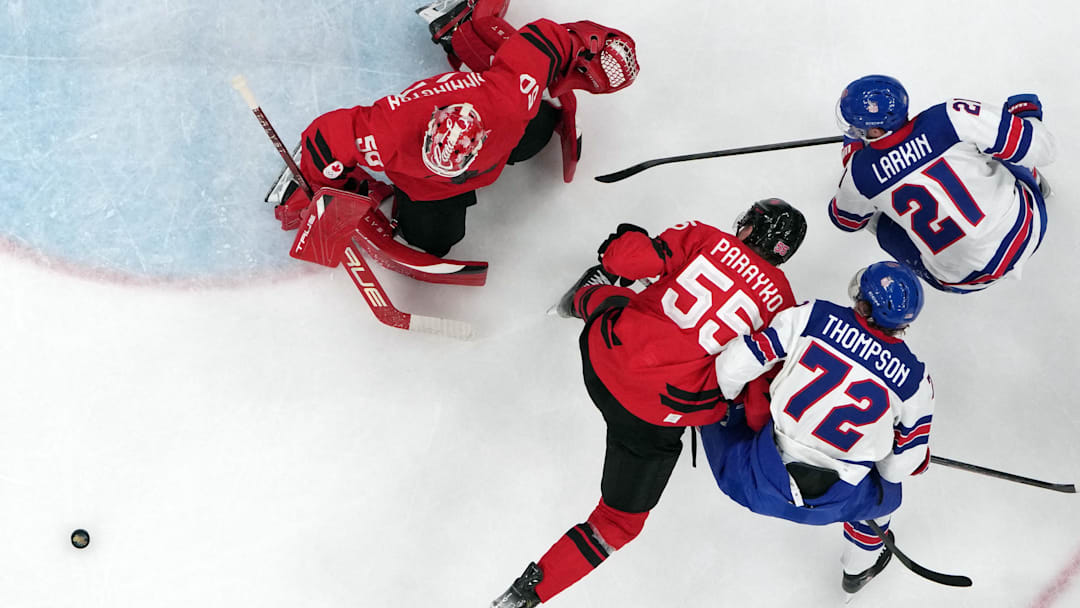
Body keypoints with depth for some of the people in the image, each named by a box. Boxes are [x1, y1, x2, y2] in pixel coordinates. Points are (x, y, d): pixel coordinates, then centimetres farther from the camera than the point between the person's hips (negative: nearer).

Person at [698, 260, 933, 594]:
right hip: (833, 504, 2)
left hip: (759, 481, -1)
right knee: (884, 489, 37)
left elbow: (733, 367, -7)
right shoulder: (914, 379, -5)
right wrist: (920, 460, 27)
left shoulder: (814, 317, -8)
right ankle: (859, 568, 55)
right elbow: (904, 463, 2)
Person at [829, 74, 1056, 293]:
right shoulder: (950, 117, -21)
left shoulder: (861, 173, -15)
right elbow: (1038, 148, -16)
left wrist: (852, 153, 19)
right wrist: (1025, 108, 6)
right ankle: (1034, 184, 50)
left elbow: (845, 219, 9)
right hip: (1025, 231, 1)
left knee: (881, 220, 20)